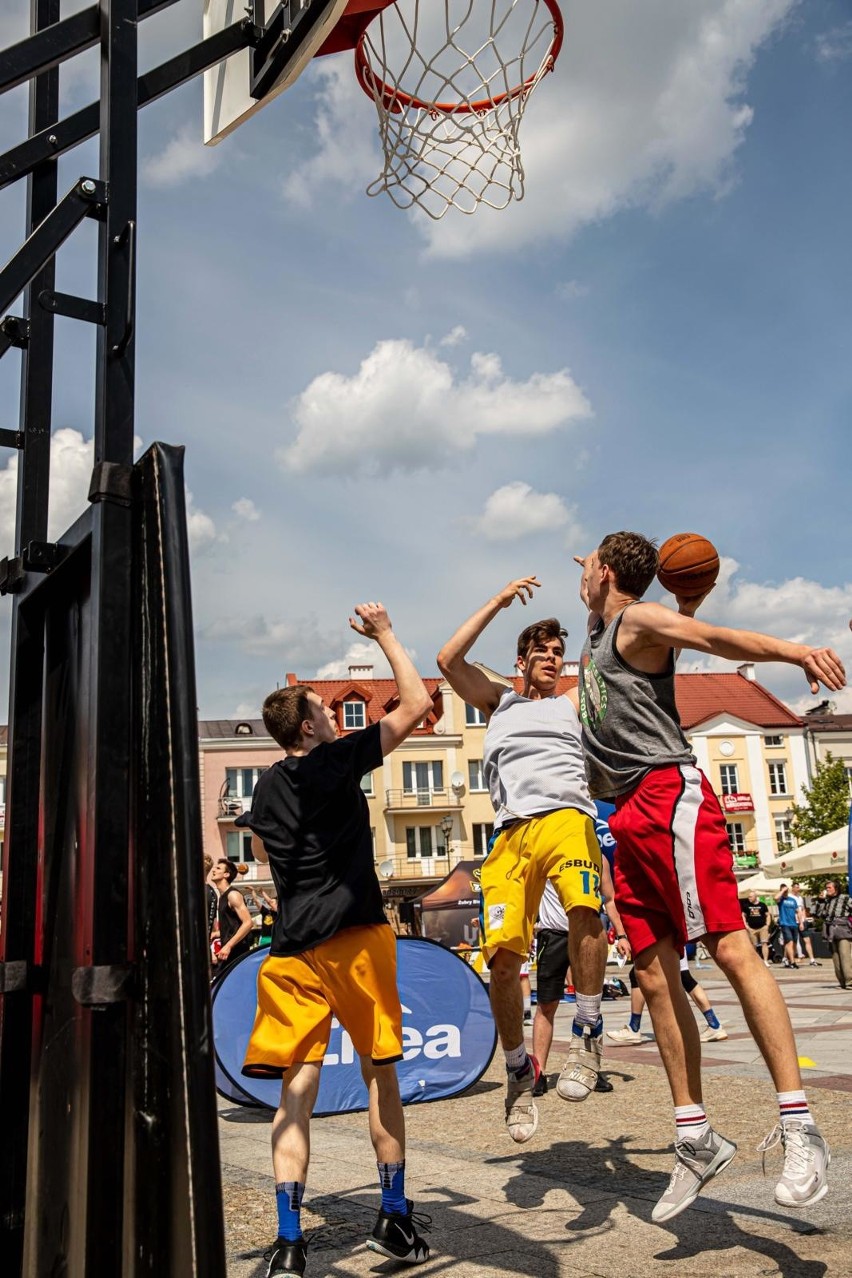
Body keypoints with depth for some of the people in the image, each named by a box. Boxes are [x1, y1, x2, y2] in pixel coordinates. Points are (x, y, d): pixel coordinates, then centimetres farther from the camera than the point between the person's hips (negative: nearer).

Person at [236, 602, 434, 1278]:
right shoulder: (339, 760, -5)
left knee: (298, 1087, 3)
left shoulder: (267, 787, 12)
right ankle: (395, 1217, 18)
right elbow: (417, 702, -4)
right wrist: (385, 634, 5)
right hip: (356, 937, -4)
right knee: (380, 1074, 8)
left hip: (293, 947, 5)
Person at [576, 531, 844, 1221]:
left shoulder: (639, 620, 0)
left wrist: (797, 650, -34)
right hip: (629, 816, 8)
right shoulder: (598, 633, 24)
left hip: (669, 795, -8)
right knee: (655, 977, 4)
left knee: (731, 948, -16)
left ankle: (799, 1125, -15)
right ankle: (695, 1137, 10)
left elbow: (723, 638, -18)